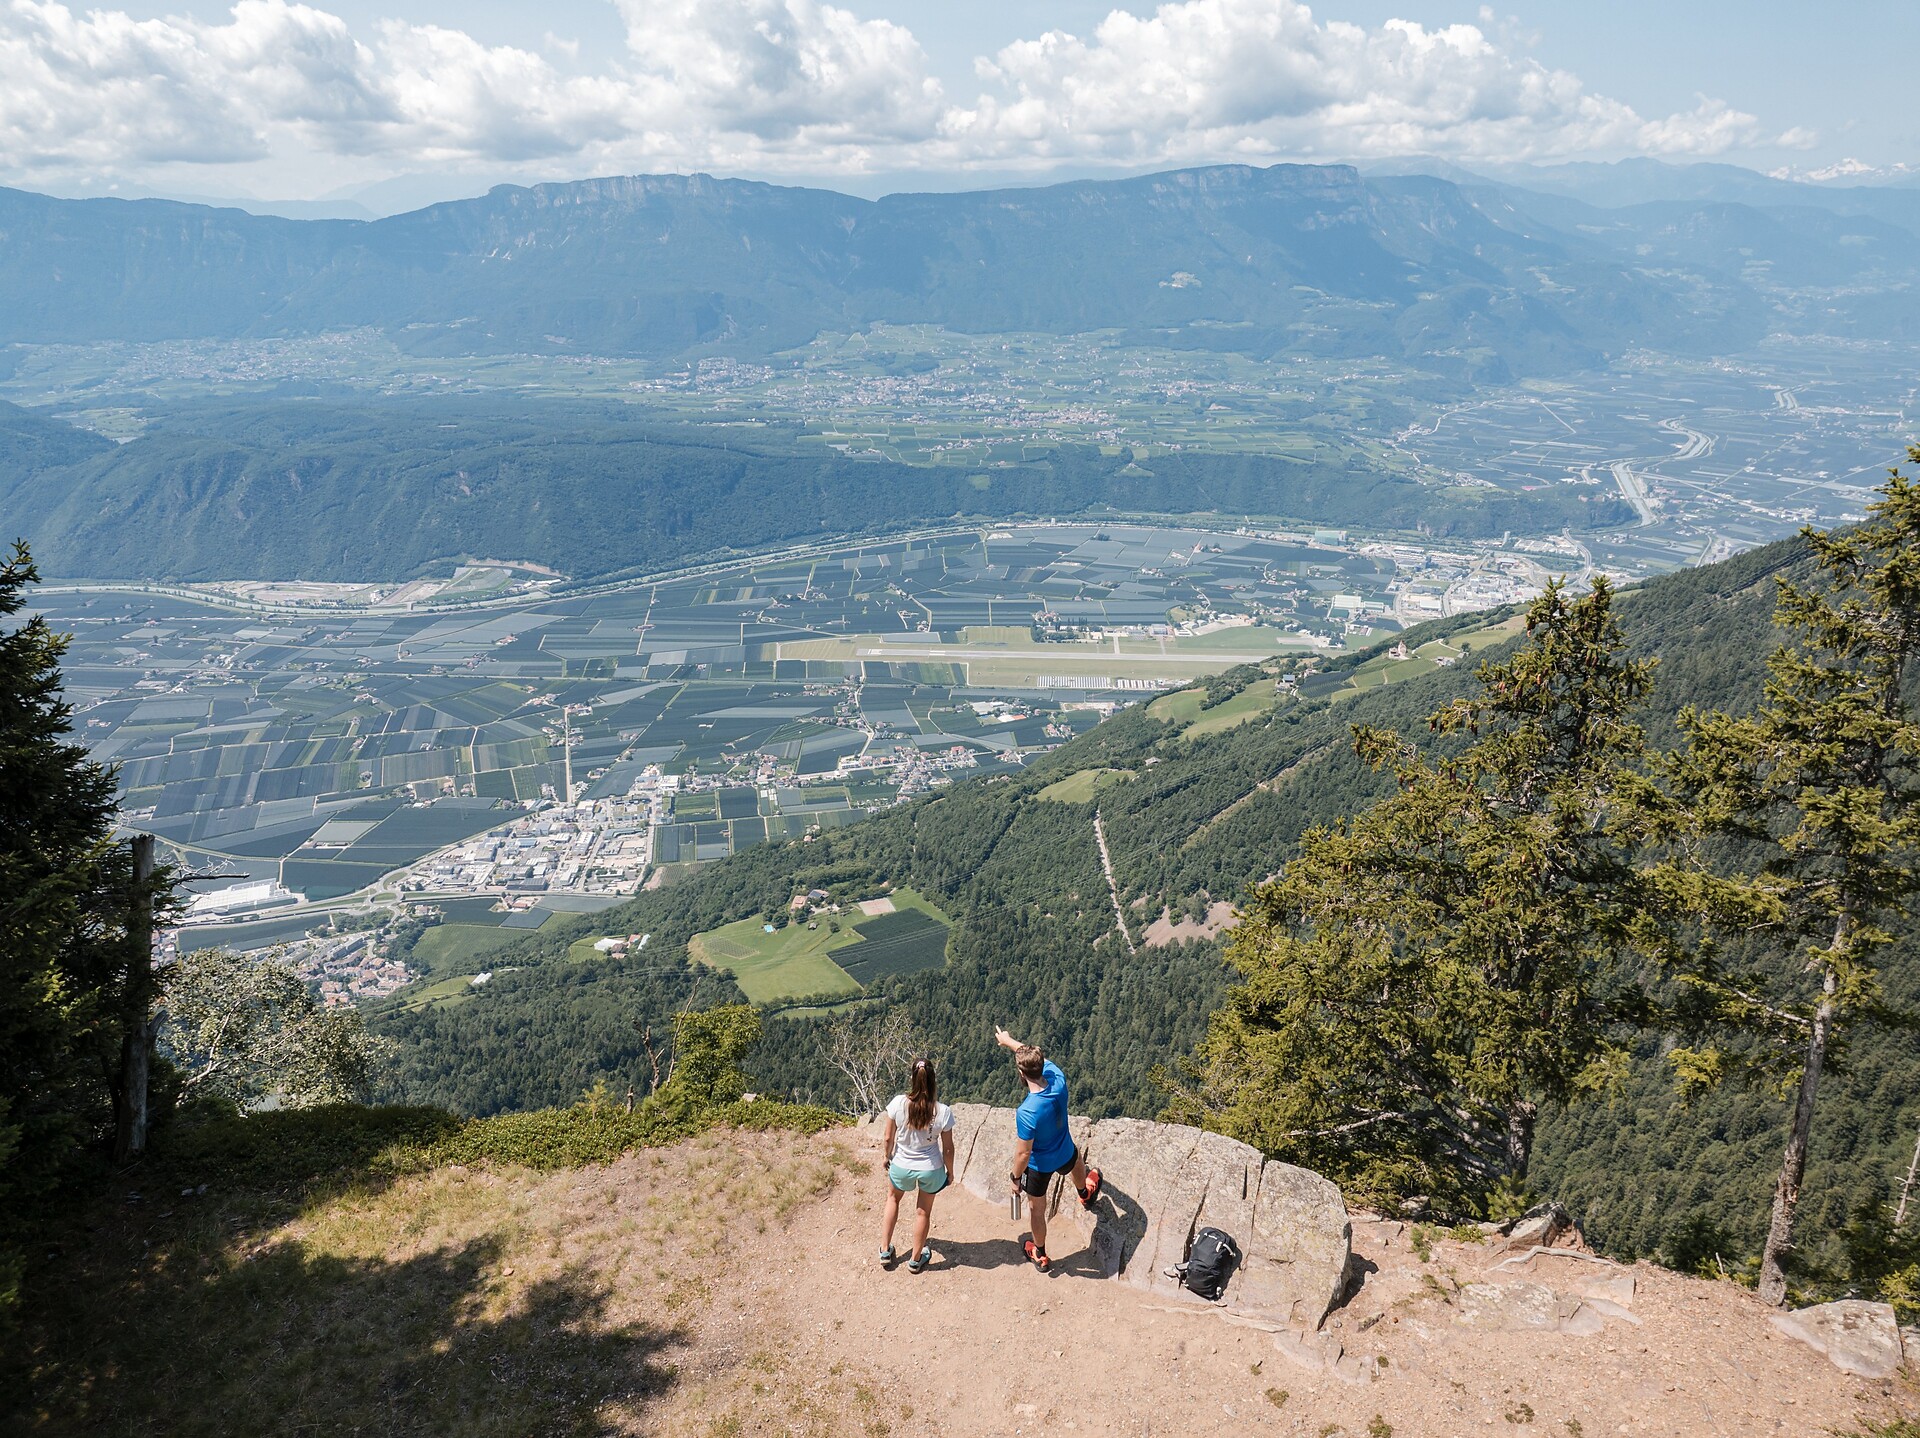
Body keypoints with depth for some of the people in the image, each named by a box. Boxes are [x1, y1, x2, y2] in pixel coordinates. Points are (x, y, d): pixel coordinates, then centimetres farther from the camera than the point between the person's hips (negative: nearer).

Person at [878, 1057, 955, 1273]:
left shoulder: (898, 1103, -24)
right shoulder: (943, 1112, -24)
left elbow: (889, 1138, -9)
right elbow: (948, 1148, -12)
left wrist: (888, 1157, 11)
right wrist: (949, 1171, 7)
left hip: (901, 1167, 1)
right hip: (930, 1170, -1)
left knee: (893, 1198, 33)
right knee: (923, 1211, 24)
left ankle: (885, 1251, 38)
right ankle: (916, 1260, 42)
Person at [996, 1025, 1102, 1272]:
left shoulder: (1027, 1113, -41)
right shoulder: (1058, 1079, -27)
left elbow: (1023, 1153, -28)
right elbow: (1037, 1057, -6)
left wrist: (1015, 1178, -9)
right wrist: (1009, 1041, 7)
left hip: (1039, 1165, -4)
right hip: (1065, 1154, 4)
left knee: (1036, 1208, 24)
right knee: (1077, 1159, 40)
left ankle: (1040, 1255, 47)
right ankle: (1085, 1194, 70)